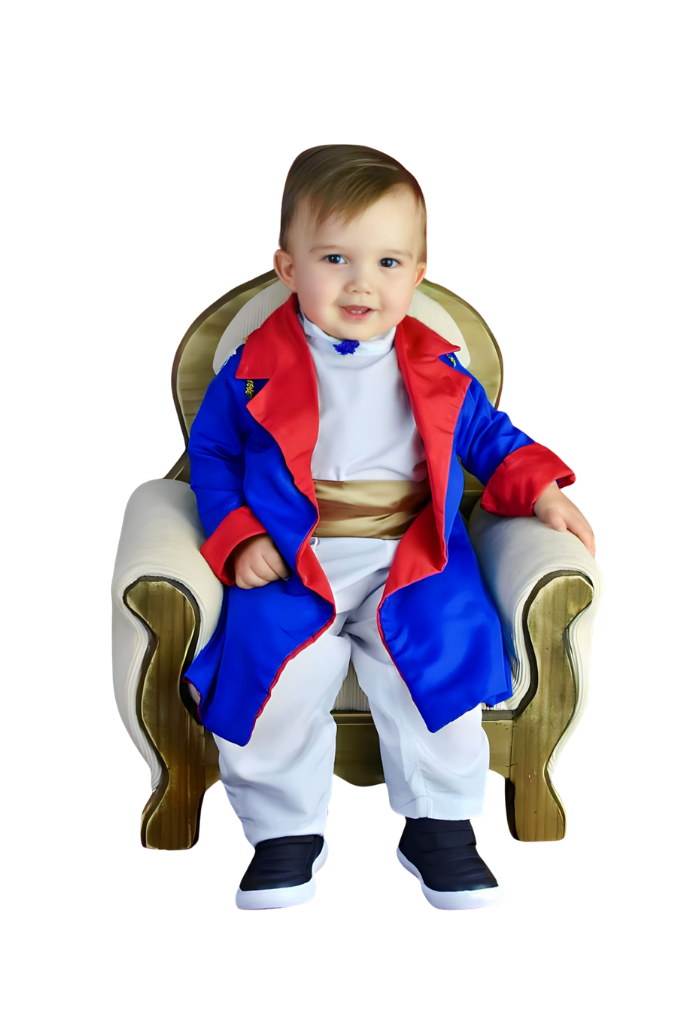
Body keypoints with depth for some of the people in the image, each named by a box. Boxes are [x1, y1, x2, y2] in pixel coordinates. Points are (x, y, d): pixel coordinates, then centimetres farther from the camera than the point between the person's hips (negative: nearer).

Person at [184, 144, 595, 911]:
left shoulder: (437, 372, 9)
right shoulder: (256, 369, 3)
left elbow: (489, 438, 21)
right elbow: (211, 451, 9)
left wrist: (539, 491, 4)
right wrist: (240, 537, -5)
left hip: (411, 560, 1)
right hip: (290, 565, -1)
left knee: (441, 661, -22)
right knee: (270, 674, -23)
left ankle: (439, 825, 2)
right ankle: (284, 833, 1)